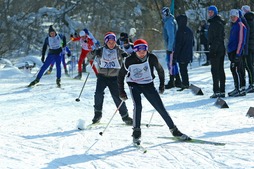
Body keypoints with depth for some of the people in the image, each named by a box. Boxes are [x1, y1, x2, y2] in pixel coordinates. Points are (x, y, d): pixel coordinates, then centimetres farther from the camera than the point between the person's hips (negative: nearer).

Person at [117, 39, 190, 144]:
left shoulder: (152, 58, -13)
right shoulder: (129, 61, -17)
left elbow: (160, 70, 5)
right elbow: (121, 75, -3)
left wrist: (162, 85, 8)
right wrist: (121, 91, -3)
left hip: (148, 85, 2)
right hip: (134, 85, -2)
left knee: (161, 108, 0)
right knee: (138, 107, -24)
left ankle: (174, 130, 12)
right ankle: (136, 133, -13)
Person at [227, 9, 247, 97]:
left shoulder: (240, 26, -10)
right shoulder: (233, 25, 19)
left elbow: (241, 41, -16)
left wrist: (238, 53, -21)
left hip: (237, 52, -10)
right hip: (232, 52, 10)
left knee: (237, 70, -11)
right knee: (234, 70, 11)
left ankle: (241, 89, -11)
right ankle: (237, 88, 15)